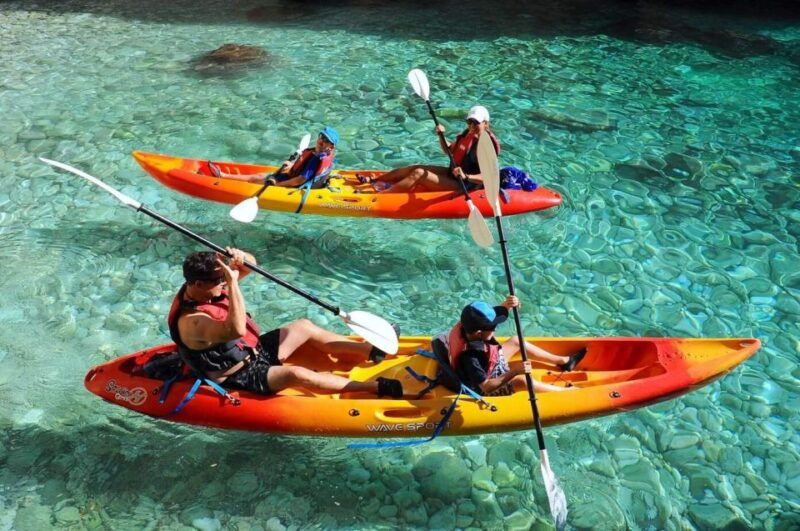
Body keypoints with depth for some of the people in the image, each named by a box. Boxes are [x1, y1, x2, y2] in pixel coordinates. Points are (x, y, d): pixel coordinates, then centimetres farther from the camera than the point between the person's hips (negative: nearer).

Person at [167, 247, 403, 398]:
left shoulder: (203, 287, -5)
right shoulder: (190, 321, -31)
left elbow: (251, 264, -2)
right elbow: (236, 330, -49)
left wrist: (240, 258, -26)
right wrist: (232, 282, -48)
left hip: (254, 350, 10)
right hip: (242, 378, -10)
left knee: (304, 327, 8)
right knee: (296, 374, -29)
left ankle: (372, 350, 12)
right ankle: (376, 387, -25)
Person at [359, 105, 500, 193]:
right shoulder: (467, 134, 5)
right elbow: (449, 150, 20)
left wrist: (466, 176, -42)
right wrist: (441, 135, 4)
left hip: (462, 187, -9)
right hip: (452, 173, 9)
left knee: (418, 174, -20)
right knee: (414, 168, 3)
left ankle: (379, 195, -24)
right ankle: (372, 180, 9)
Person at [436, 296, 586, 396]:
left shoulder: (468, 328, -22)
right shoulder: (470, 357, -42)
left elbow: (495, 313, -8)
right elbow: (486, 387, -36)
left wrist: (506, 305, -31)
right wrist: (514, 372, -38)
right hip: (483, 389, -9)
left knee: (516, 341, 11)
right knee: (521, 380, -30)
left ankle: (563, 361, 25)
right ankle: (566, 391, -10)